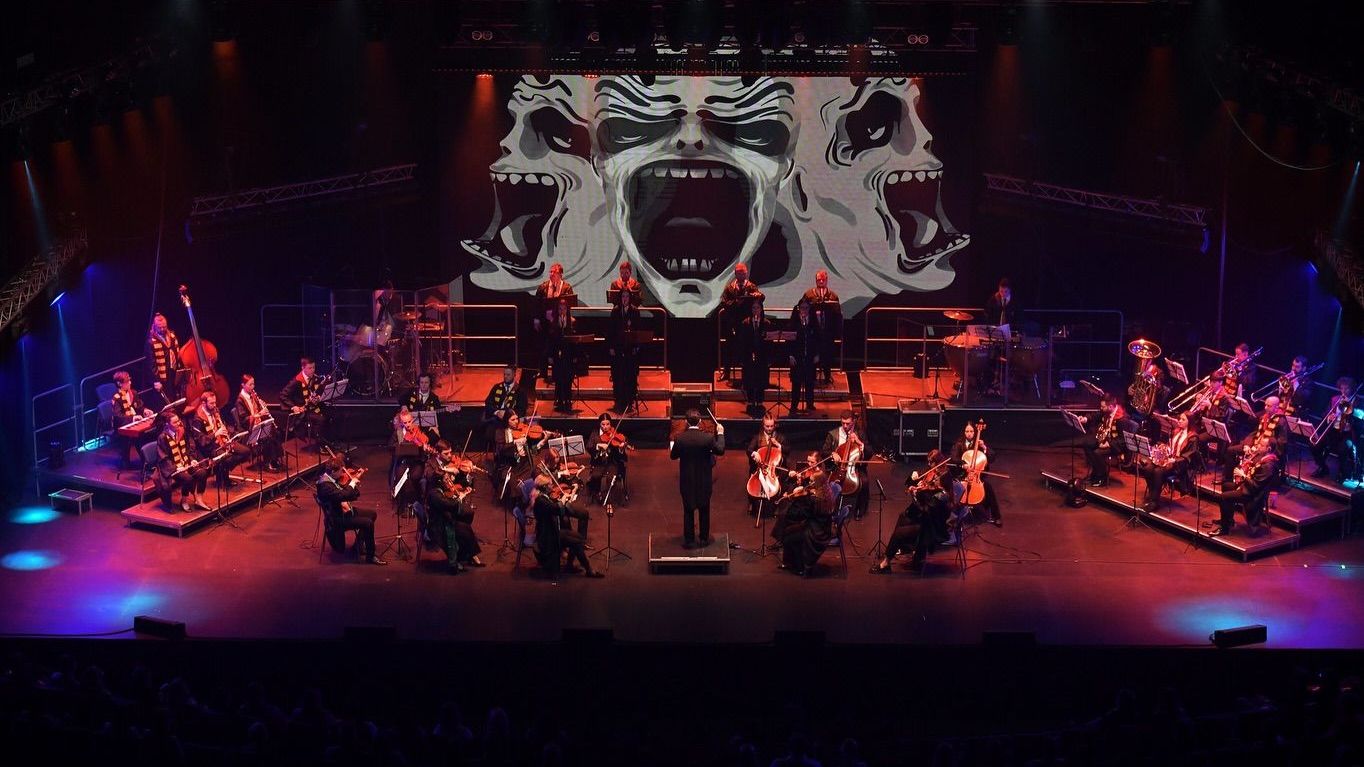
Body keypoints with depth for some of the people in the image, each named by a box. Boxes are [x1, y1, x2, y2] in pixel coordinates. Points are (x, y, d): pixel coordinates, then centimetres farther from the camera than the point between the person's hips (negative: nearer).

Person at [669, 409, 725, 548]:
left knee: (688, 511, 11)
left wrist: (673, 446, 19)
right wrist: (720, 434, 12)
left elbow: (673, 456, -1)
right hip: (704, 481, 0)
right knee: (704, 510, 16)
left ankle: (689, 540, 16)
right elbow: (720, 450, 0)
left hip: (686, 481, 0)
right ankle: (704, 539, 25)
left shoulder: (680, 438, -15)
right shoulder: (708, 438, -17)